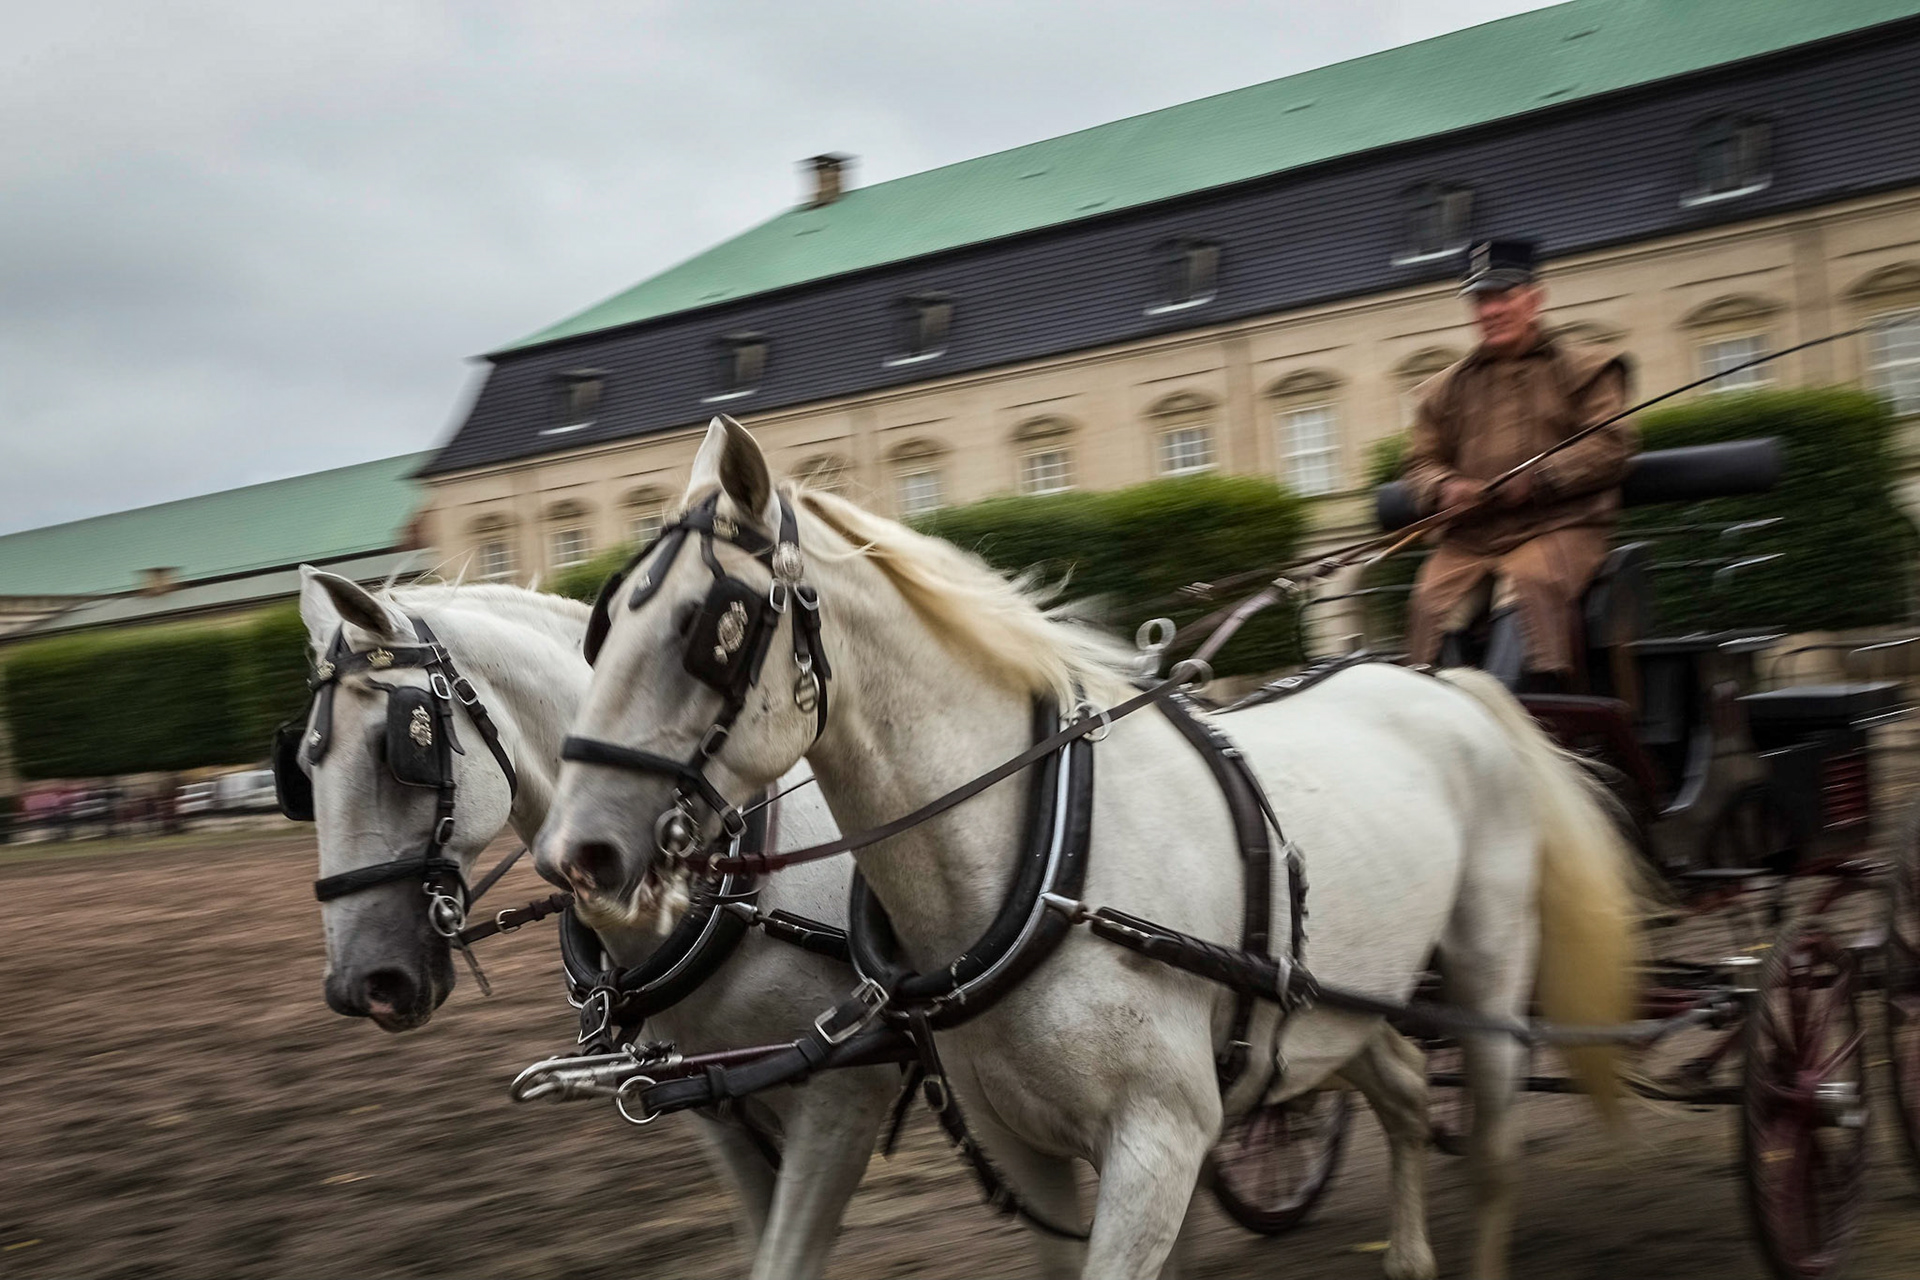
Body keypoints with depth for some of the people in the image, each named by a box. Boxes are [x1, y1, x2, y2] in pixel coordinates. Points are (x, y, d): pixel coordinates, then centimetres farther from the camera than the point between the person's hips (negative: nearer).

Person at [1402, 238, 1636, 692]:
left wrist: (1537, 480, -12)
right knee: (1432, 599, -25)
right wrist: (1446, 488, -5)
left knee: (1528, 584, -35)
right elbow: (1422, 462, 20)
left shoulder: (1584, 368, 12)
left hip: (1559, 527, -3)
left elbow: (1610, 446, 1)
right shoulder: (1447, 387, 23)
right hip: (1469, 538, 3)